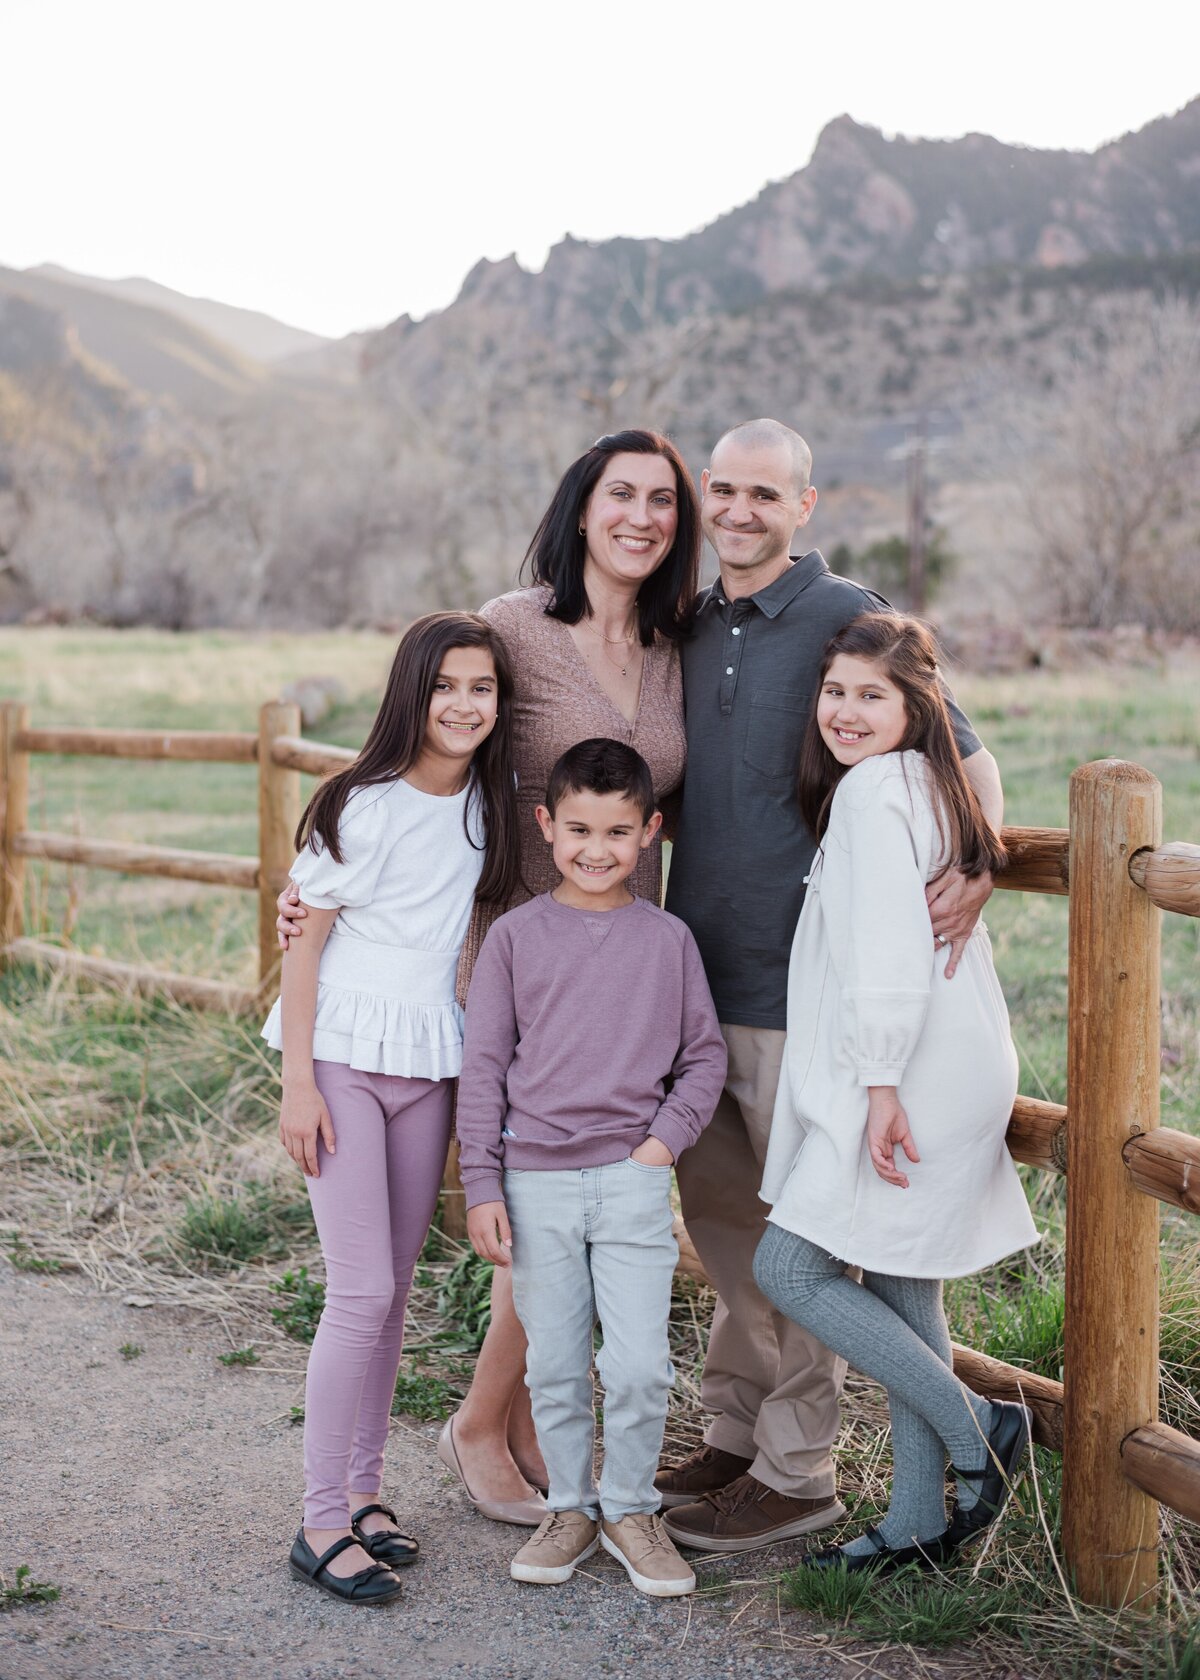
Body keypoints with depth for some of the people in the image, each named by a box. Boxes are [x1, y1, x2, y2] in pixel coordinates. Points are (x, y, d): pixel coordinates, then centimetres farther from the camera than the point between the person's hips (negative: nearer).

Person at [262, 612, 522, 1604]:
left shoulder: (487, 804, 4)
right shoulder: (363, 806, -11)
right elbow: (307, 943, -8)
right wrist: (298, 1084, -11)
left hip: (431, 1061, 5)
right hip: (344, 1056, -5)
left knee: (394, 1286, 10)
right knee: (362, 1291, -8)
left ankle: (363, 1488, 22)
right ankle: (322, 1523, 2)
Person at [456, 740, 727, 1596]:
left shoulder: (668, 938, 4)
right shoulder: (515, 936, 2)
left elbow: (705, 1054, 10)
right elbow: (483, 1066, 3)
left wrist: (667, 1137, -4)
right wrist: (481, 1187, -1)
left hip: (633, 1178, 0)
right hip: (537, 1183, 0)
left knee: (640, 1365, -4)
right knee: (555, 1367, 8)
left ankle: (630, 1509, 18)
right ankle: (571, 1507, 28)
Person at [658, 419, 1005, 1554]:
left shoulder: (848, 618, -7)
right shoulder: (688, 628, 12)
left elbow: (966, 753, -8)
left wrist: (978, 866, -26)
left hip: (798, 974, -7)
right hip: (695, 965, 7)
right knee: (713, 1203, 15)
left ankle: (795, 1472, 16)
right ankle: (734, 1430, 31)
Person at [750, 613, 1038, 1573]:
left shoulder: (878, 790, -14)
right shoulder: (923, 785, 17)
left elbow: (890, 951, -21)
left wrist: (881, 1085, -21)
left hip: (910, 1080, -10)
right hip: (944, 1075, 10)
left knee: (788, 1268, -5)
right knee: (898, 1290, 13)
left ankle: (974, 1427, 3)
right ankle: (919, 1523, 19)